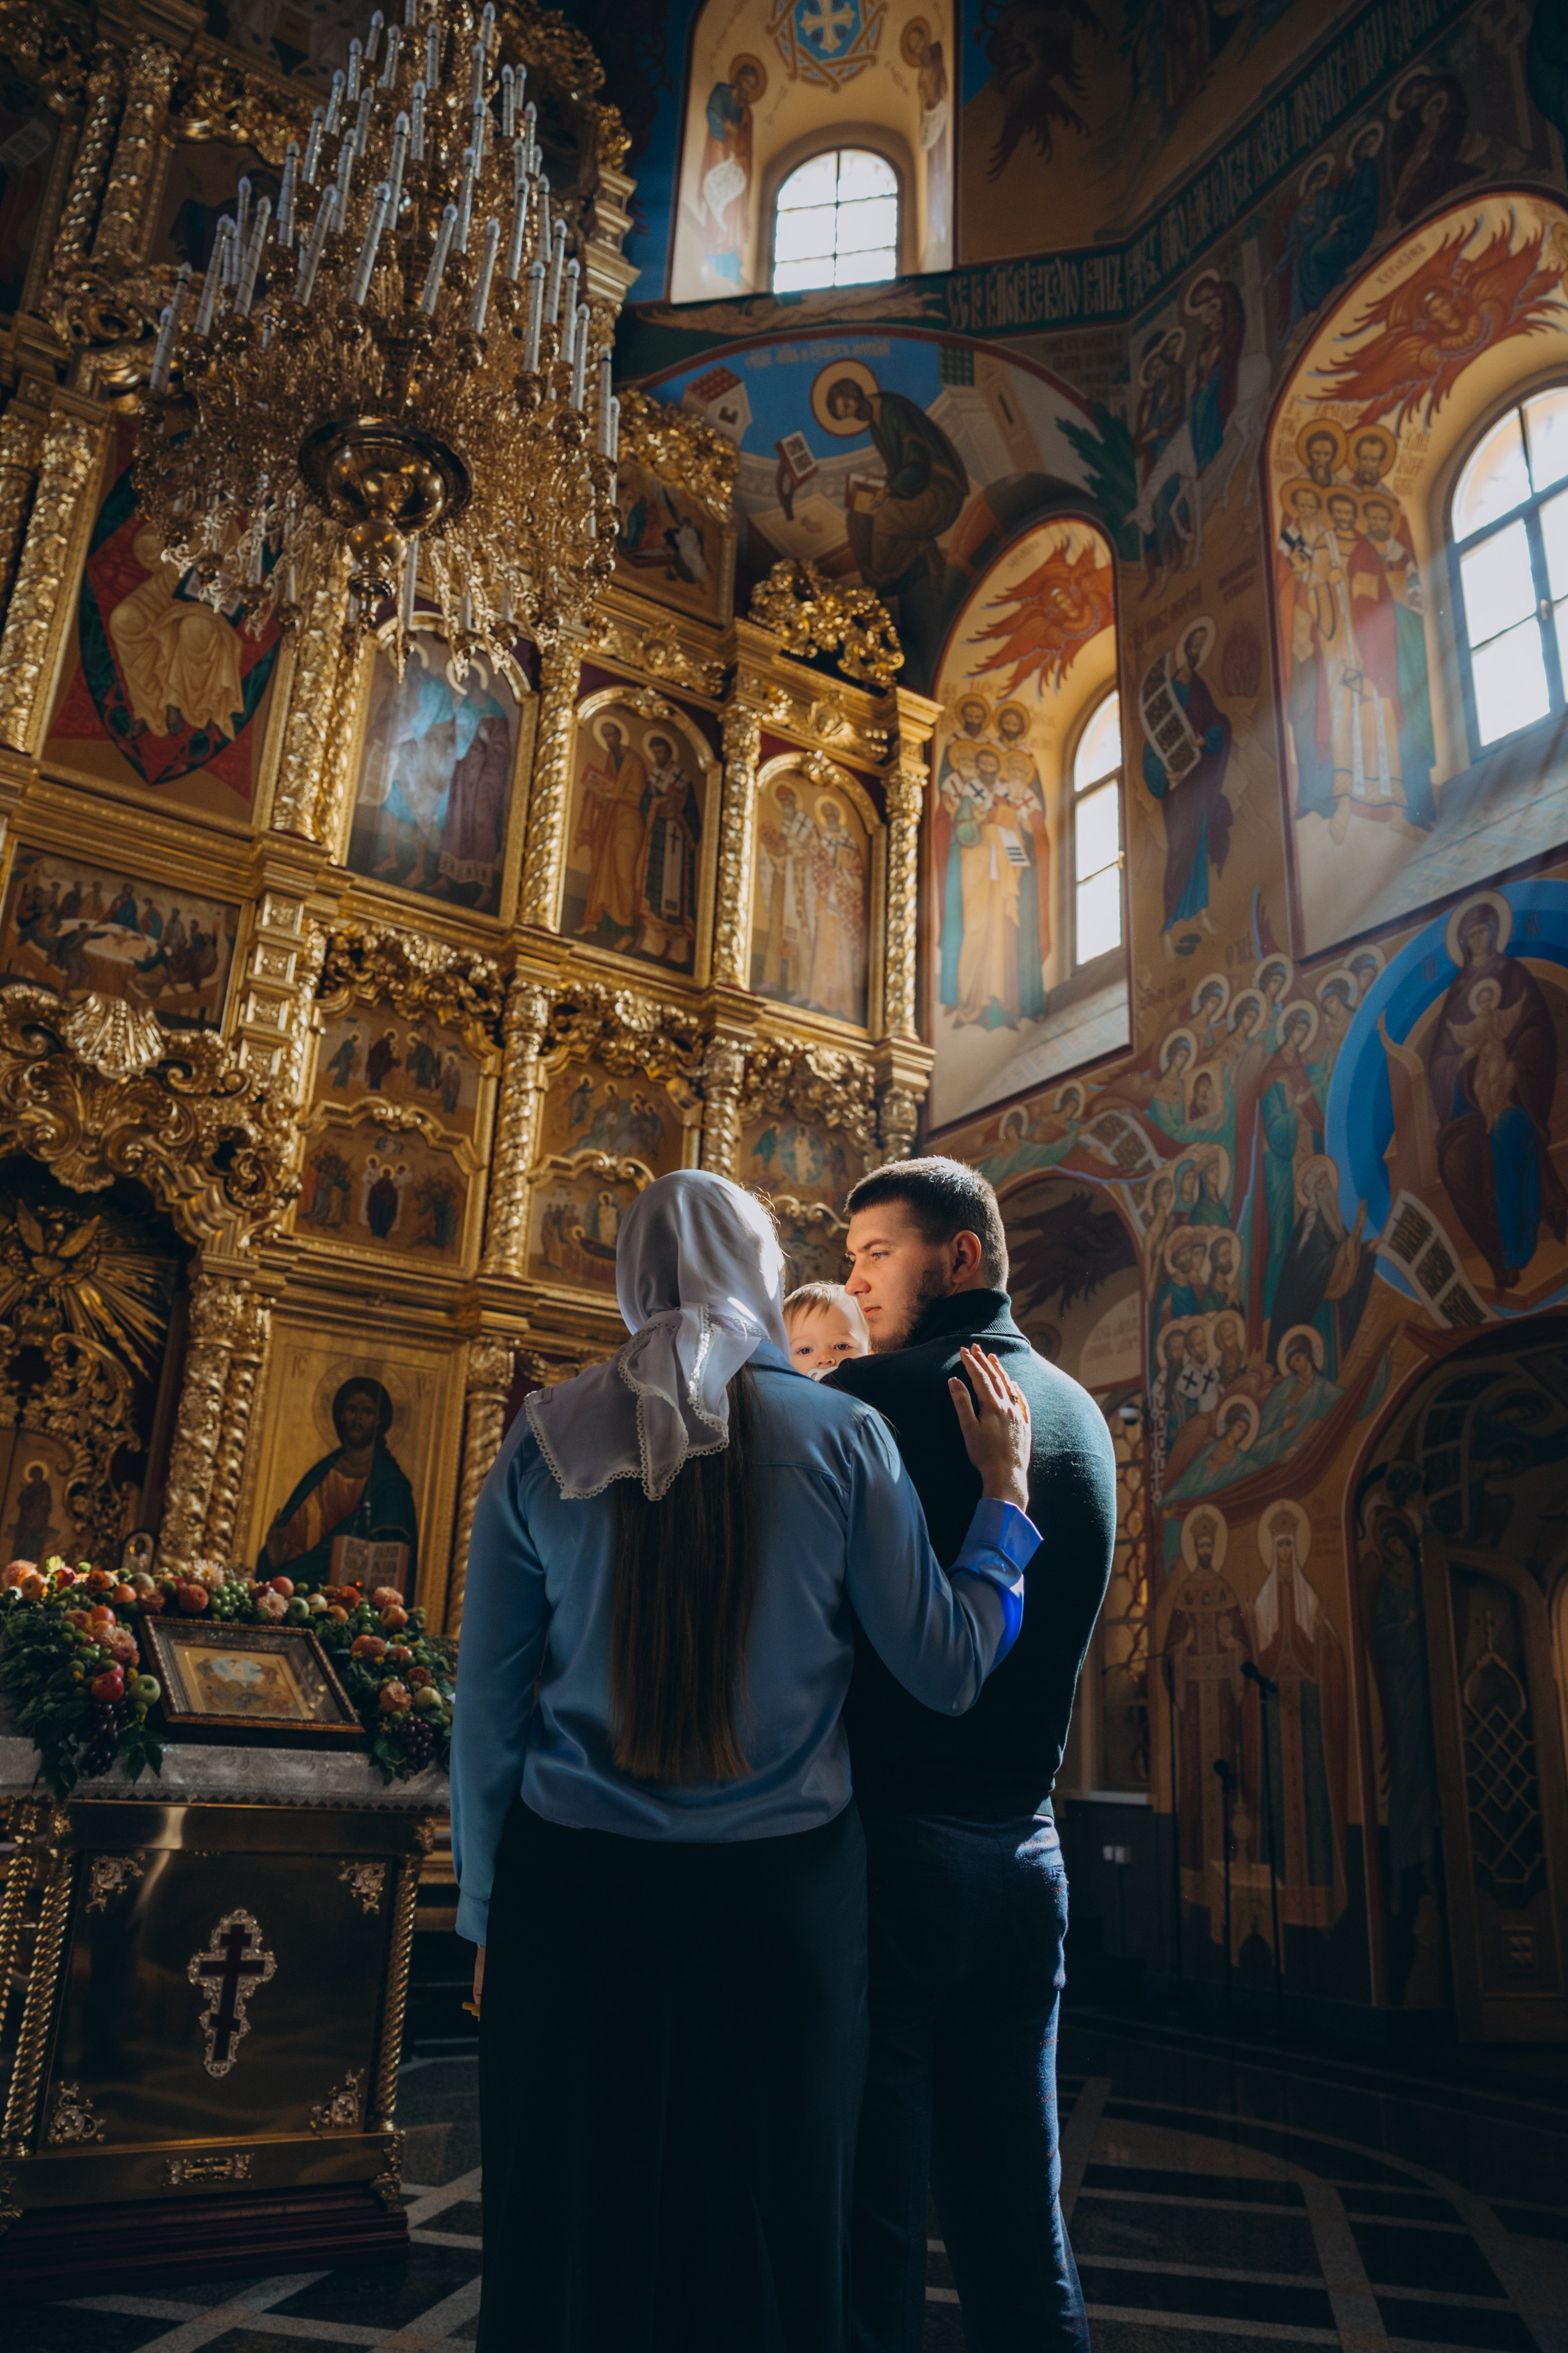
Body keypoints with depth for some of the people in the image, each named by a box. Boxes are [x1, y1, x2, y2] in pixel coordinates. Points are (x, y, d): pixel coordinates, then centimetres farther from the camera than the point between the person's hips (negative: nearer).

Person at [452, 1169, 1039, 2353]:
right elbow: (949, 1672, 0)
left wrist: (486, 1910, 14)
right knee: (770, 2242, 14)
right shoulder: (841, 1434, -5)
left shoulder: (548, 1441, -1)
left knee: (571, 2245, 15)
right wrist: (1006, 1490, 11)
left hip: (577, 1896, 1)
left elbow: (488, 1709, 3)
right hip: (779, 1896, -1)